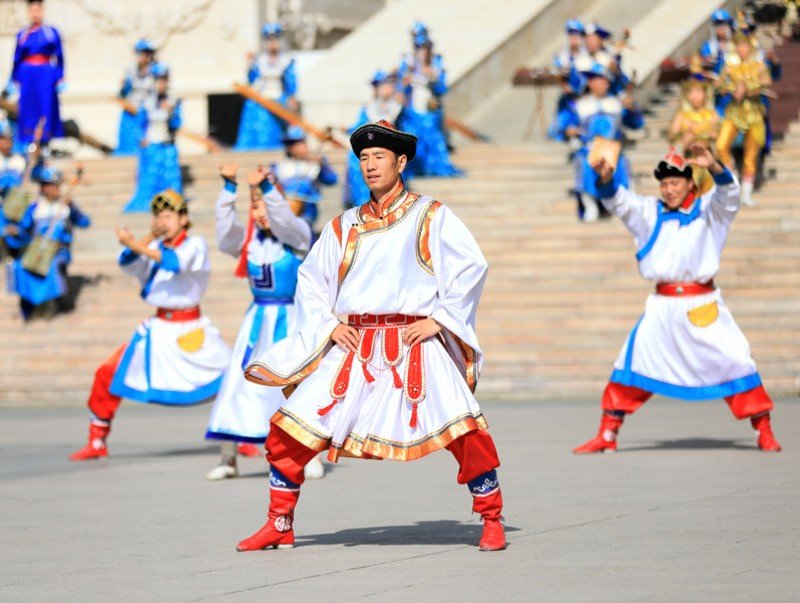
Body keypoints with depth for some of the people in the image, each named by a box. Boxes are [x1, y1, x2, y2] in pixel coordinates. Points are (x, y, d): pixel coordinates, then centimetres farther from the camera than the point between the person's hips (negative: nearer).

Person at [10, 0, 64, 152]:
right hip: (27, 75, 1)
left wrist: (60, 79, -2)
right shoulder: (22, 34, 9)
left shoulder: (52, 32, 5)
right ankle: (27, 144, 5)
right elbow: (17, 59, 10)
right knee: (28, 108, 0)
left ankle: (45, 143, 4)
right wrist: (15, 81, 5)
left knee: (46, 107, -2)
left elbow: (59, 58, 4)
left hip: (46, 76, -1)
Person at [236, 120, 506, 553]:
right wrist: (328, 325, 3)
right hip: (354, 347, 3)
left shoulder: (431, 216, 6)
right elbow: (311, 278, 19)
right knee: (290, 430, -4)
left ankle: (492, 521, 0)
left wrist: (438, 319, -8)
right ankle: (279, 526, 11)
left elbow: (470, 266, 0)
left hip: (415, 344, -3)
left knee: (465, 431, -18)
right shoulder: (345, 226, 15)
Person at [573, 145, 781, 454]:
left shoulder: (708, 209, 2)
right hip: (662, 305, 2)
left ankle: (764, 431, 3)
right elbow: (619, 202, -3)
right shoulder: (650, 212, 9)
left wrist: (713, 166, -38)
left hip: (703, 304, -2)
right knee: (632, 361, -1)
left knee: (734, 359, -8)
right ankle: (607, 435, 5)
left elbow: (727, 192, -17)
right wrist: (606, 179, -25)